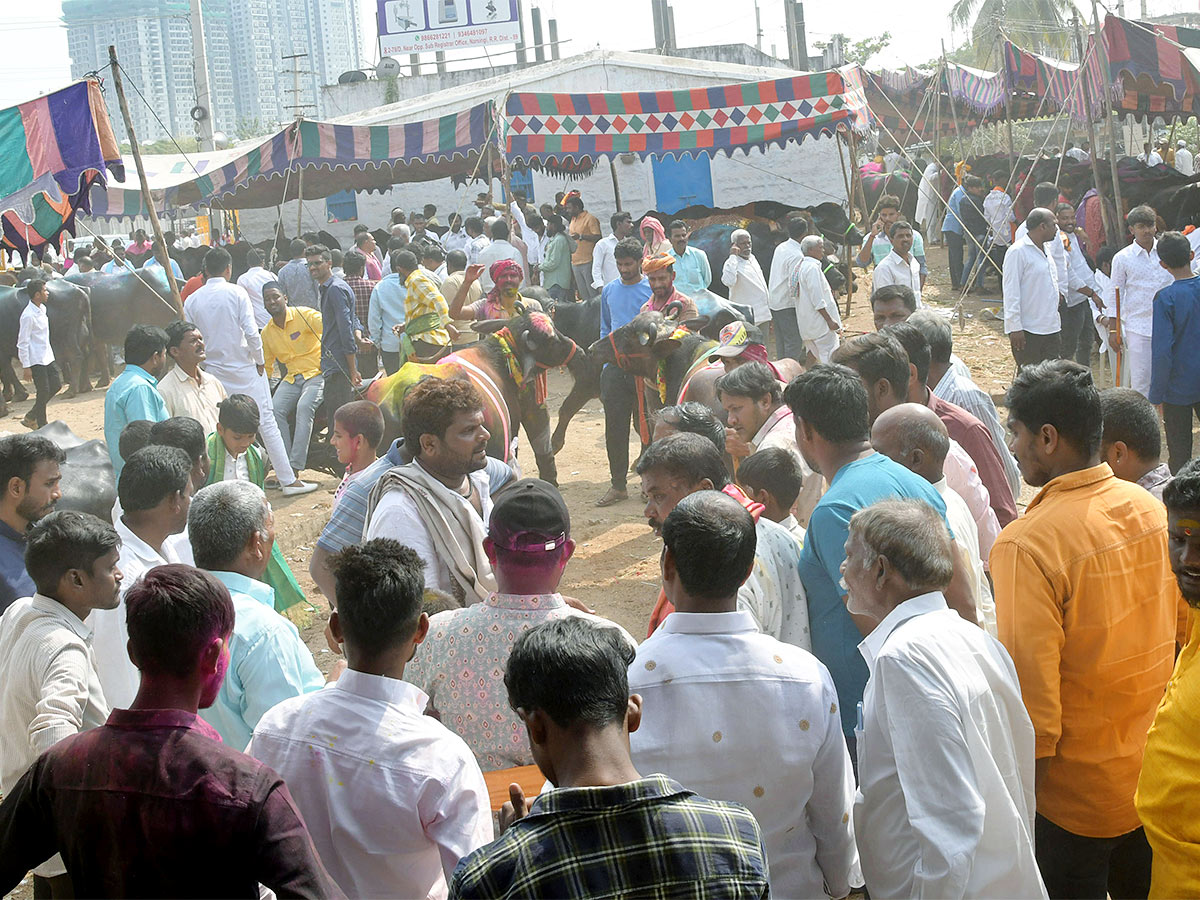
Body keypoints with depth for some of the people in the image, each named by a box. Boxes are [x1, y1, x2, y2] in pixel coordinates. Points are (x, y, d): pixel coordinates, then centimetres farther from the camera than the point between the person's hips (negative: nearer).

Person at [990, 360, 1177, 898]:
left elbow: (1031, 687, -23)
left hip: (1078, 790, -6)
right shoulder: (1151, 510, -4)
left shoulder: (1027, 545, -25)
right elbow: (1179, 634, 7)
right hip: (1154, 770, 6)